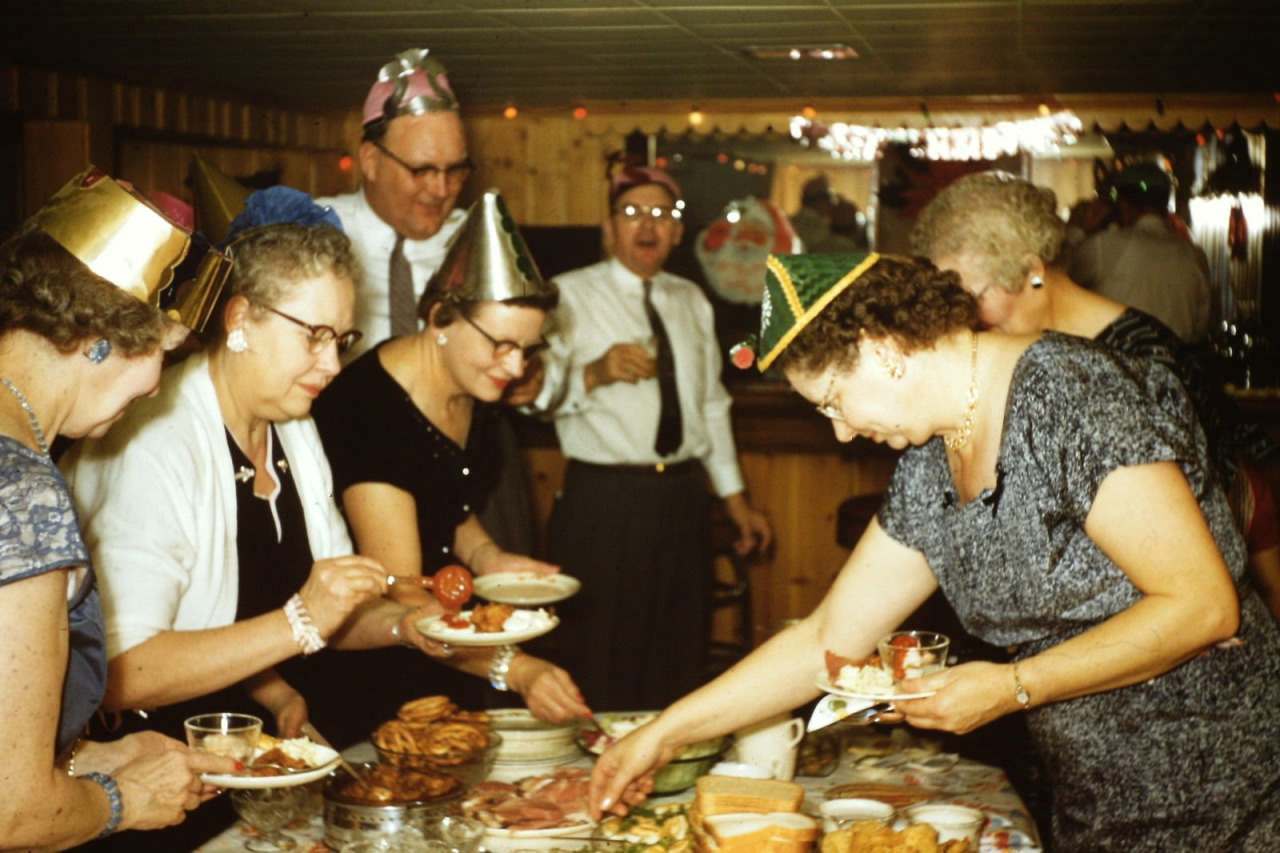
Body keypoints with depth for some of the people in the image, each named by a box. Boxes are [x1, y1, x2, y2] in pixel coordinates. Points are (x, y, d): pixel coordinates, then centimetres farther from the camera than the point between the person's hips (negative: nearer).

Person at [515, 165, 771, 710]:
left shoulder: (691, 302, 16)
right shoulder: (570, 295, -1)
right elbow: (539, 393, -13)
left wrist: (735, 498, 18)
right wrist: (595, 373, -30)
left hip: (683, 497, 5)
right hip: (604, 499, -5)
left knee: (679, 661, 9)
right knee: (601, 671, -3)